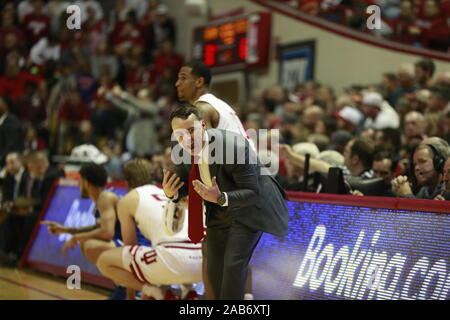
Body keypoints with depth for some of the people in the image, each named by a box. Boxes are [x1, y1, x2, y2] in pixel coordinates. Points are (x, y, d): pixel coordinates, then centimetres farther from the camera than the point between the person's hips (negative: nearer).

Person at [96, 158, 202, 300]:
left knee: (104, 261, 10)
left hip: (175, 259, -7)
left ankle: (157, 294, -1)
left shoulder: (127, 200, 16)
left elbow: (130, 245, 21)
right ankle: (186, 291, 16)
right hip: (201, 262, 7)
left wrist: (130, 292, 36)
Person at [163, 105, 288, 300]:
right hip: (218, 212, 6)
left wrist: (221, 198, -48)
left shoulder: (234, 147, -35)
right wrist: (171, 193, -26)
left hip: (249, 208, -6)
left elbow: (253, 193, -30)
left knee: (233, 265, -16)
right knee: (215, 269, 12)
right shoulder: (182, 151, -16)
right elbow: (183, 188, -1)